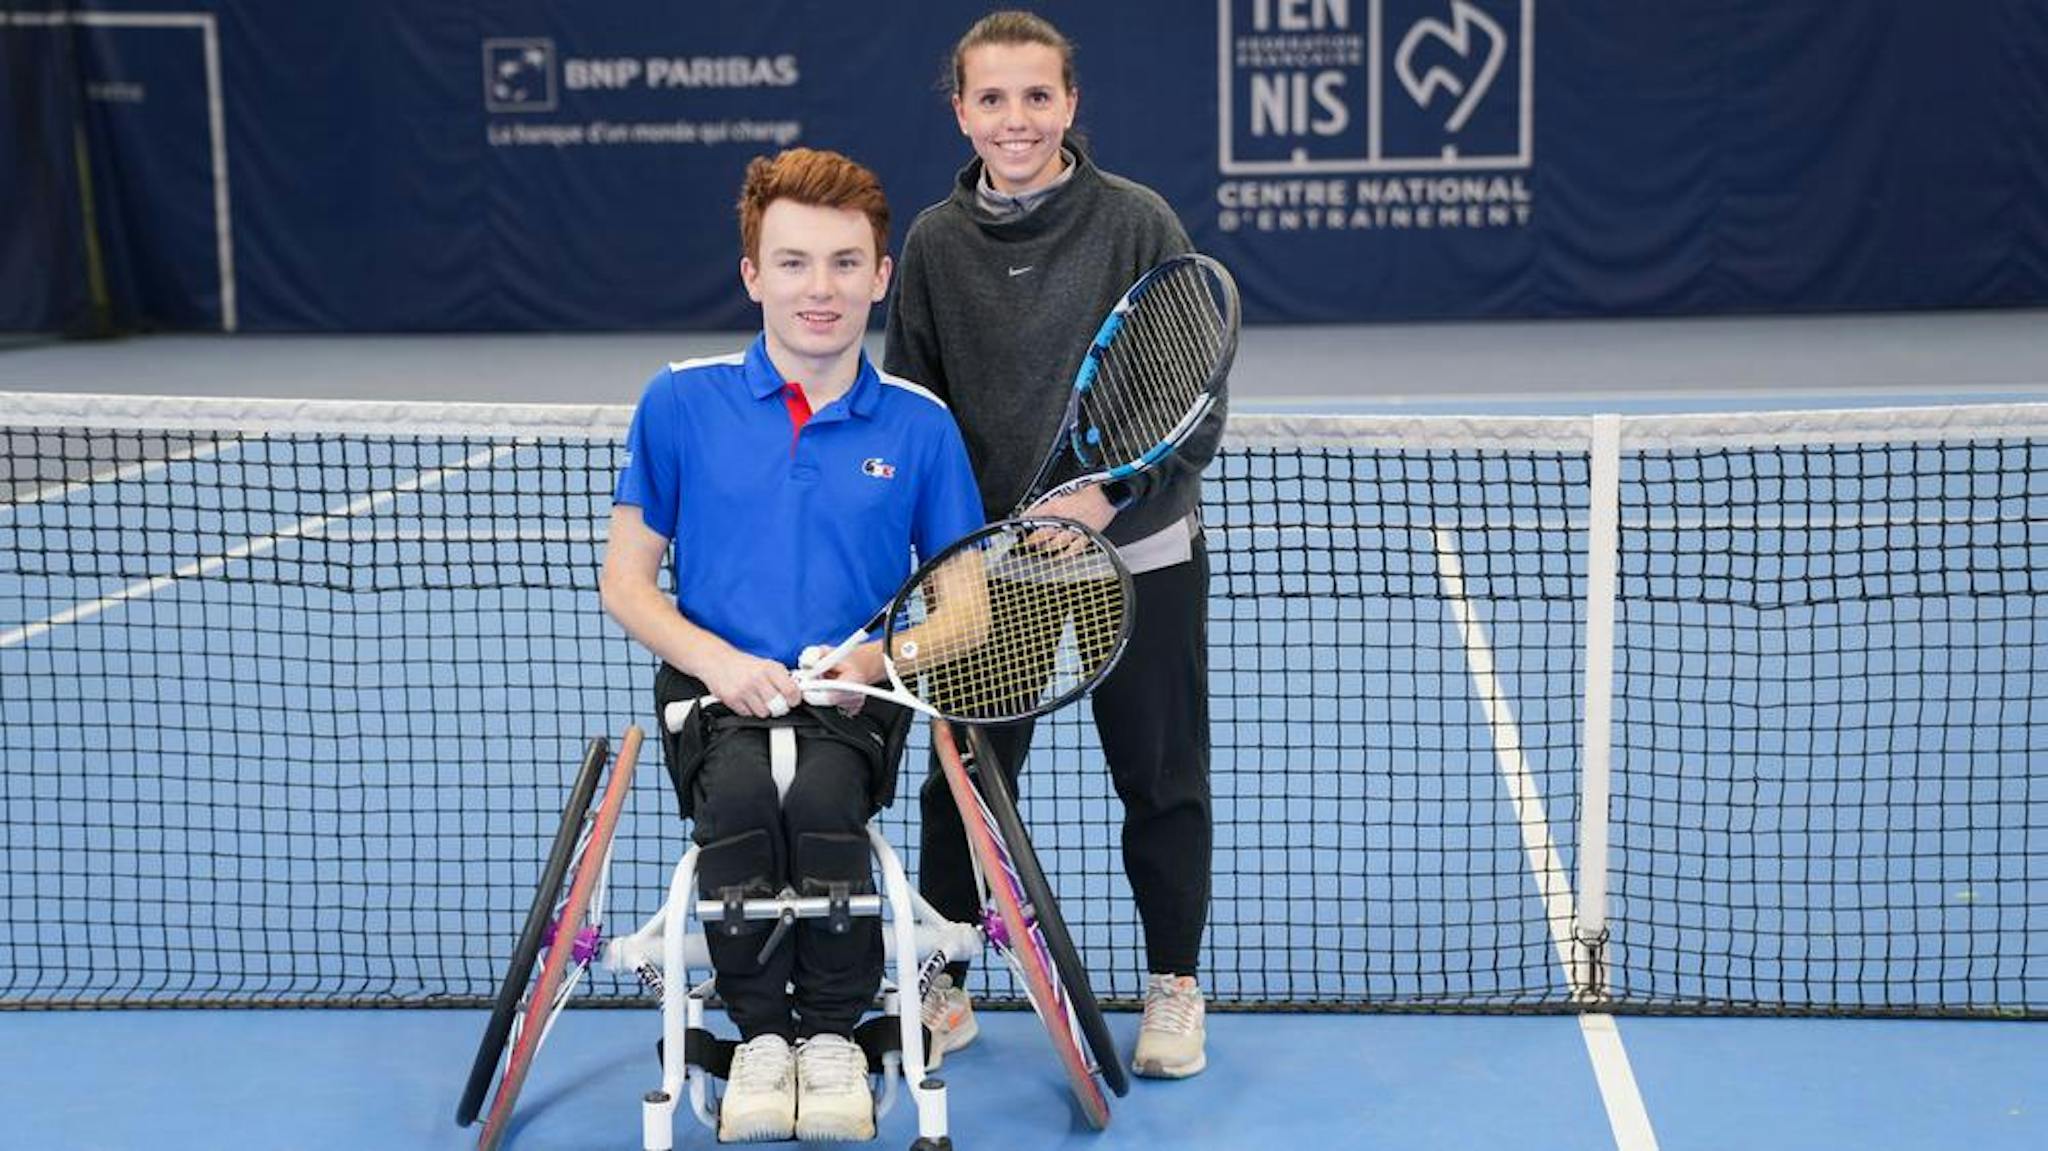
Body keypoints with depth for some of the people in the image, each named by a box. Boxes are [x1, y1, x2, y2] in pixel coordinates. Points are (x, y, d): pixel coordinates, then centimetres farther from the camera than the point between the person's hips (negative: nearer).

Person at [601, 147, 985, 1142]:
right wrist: (718, 661, -12)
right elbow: (625, 579, 6)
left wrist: (876, 658, -11)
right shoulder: (680, 403, 3)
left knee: (823, 796, -34)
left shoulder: (918, 424, 5)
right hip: (716, 689, 0)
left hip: (853, 699, 0)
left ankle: (833, 1034, -13)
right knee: (740, 790, -34)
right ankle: (758, 1031, -14)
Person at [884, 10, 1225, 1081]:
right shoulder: (934, 242, -1)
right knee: (962, 778, 8)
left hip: (1139, 555, -2)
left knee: (1161, 781, 9)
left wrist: (1109, 494, -23)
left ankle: (1173, 988, 27)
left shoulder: (1139, 221, -9)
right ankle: (940, 988, 25)